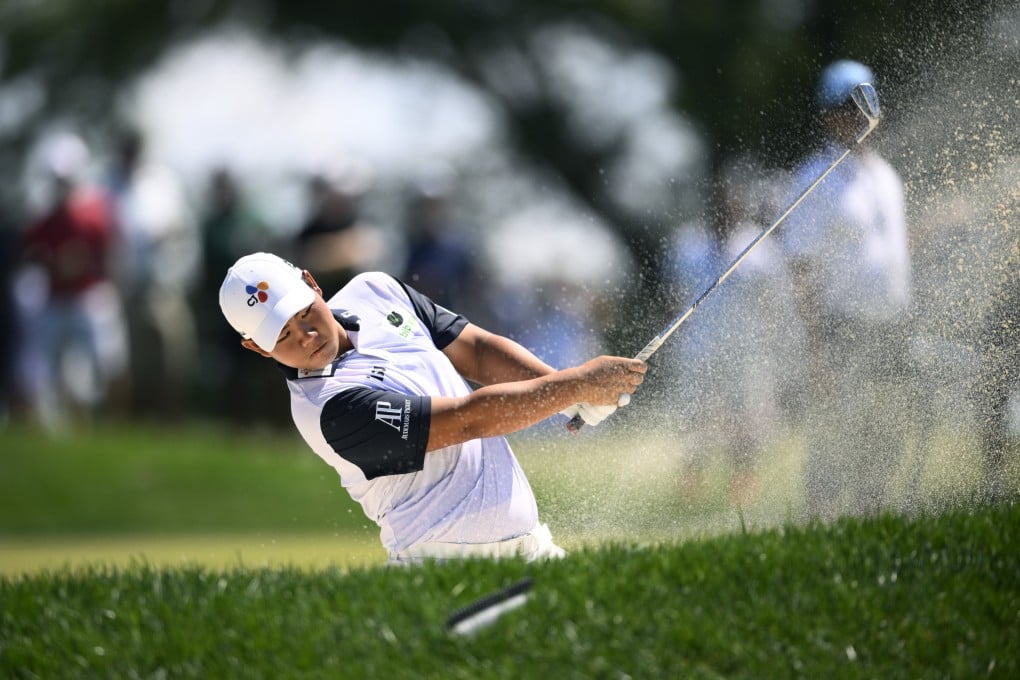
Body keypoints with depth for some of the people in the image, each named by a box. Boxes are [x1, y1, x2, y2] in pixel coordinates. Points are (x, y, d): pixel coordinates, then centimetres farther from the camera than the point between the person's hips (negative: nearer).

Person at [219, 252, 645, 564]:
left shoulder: (376, 291, 6)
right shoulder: (331, 409, -20)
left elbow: (477, 352, 8)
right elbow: (468, 419, -18)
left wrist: (576, 395, -7)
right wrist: (578, 384, -13)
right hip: (443, 560, -7)